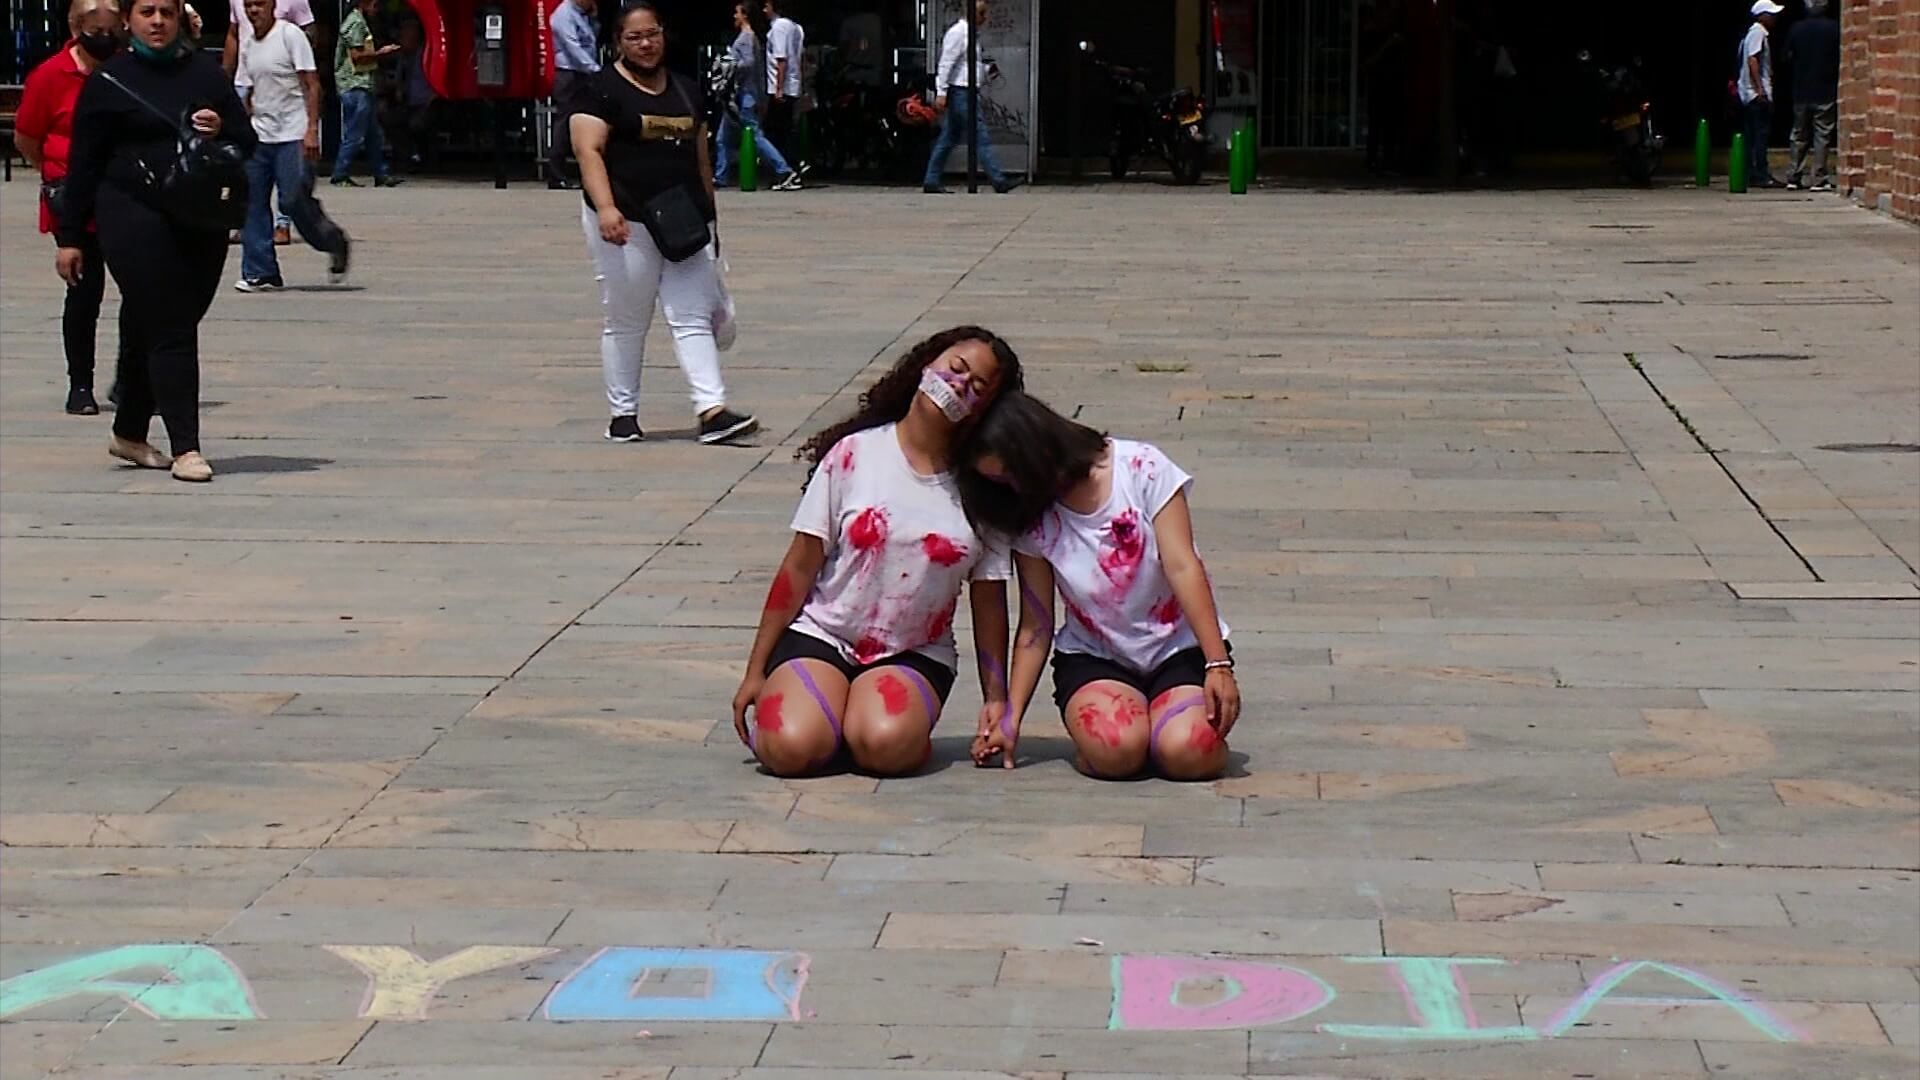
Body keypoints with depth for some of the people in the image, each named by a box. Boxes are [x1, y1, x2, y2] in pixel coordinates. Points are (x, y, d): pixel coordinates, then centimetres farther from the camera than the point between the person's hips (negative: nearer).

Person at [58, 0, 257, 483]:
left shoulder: (205, 73, 11)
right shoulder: (109, 81, 1)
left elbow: (247, 142, 15)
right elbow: (85, 163, 2)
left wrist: (221, 130, -9)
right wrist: (70, 237, 0)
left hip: (201, 222, 4)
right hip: (136, 220, -4)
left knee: (146, 329, 11)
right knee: (168, 332, -9)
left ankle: (129, 433, 27)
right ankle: (185, 448, -8)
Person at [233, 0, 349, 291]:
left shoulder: (290, 35, -7)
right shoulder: (247, 43, 13)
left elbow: (312, 84, -10)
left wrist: (311, 129, -17)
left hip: (293, 135, -7)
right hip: (260, 135, 7)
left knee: (294, 201, -12)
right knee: (252, 203, 0)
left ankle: (335, 244, 13)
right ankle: (260, 273, 4)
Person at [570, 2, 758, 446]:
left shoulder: (688, 91, 16)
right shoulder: (601, 89, -3)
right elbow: (588, 150, -13)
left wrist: (709, 219, 20)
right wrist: (605, 206, -27)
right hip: (626, 223, -5)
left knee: (694, 318, -3)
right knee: (626, 323, 3)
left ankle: (712, 411, -10)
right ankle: (623, 414, 13)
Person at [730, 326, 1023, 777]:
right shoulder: (856, 453, -5)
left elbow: (989, 601, 5)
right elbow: (800, 565, -2)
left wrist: (997, 701, 2)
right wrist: (755, 671, -1)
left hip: (915, 654, 1)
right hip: (821, 636, 0)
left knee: (886, 746, -31)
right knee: (790, 748, -27)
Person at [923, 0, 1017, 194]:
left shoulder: (969, 33, 18)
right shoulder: (957, 32, -12)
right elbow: (946, 64, -16)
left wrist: (987, 69, 10)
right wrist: (941, 93, -21)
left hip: (966, 92, 10)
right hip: (959, 91, -10)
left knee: (949, 139, 10)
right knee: (981, 137, -10)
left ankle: (931, 182, 11)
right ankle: (998, 181, -10)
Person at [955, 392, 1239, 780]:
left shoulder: (1141, 468, -10)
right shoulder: (1030, 520, -2)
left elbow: (1182, 567, -14)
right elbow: (1036, 626, 0)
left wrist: (1218, 665, -21)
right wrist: (1010, 718, -9)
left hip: (1181, 649, -1)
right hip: (1095, 658, 1)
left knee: (1187, 752, -29)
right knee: (1115, 751, -32)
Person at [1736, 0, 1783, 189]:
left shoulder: (1758, 32, 20)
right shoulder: (1758, 32, -10)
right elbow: (1752, 59, -19)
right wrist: (1760, 89, -22)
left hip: (1750, 94, 10)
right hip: (1757, 93, -10)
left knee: (1754, 136, 9)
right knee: (1761, 133, -10)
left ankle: (1753, 176, 10)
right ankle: (1760, 175, -12)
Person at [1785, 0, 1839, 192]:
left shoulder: (1796, 29, 0)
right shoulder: (1834, 28, -8)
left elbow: (1789, 55, 7)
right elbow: (1841, 57, -6)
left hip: (1801, 91, 3)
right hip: (1826, 91, -3)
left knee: (1800, 135, 13)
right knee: (1822, 135, 0)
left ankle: (1794, 177, 15)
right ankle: (1819, 179, -3)